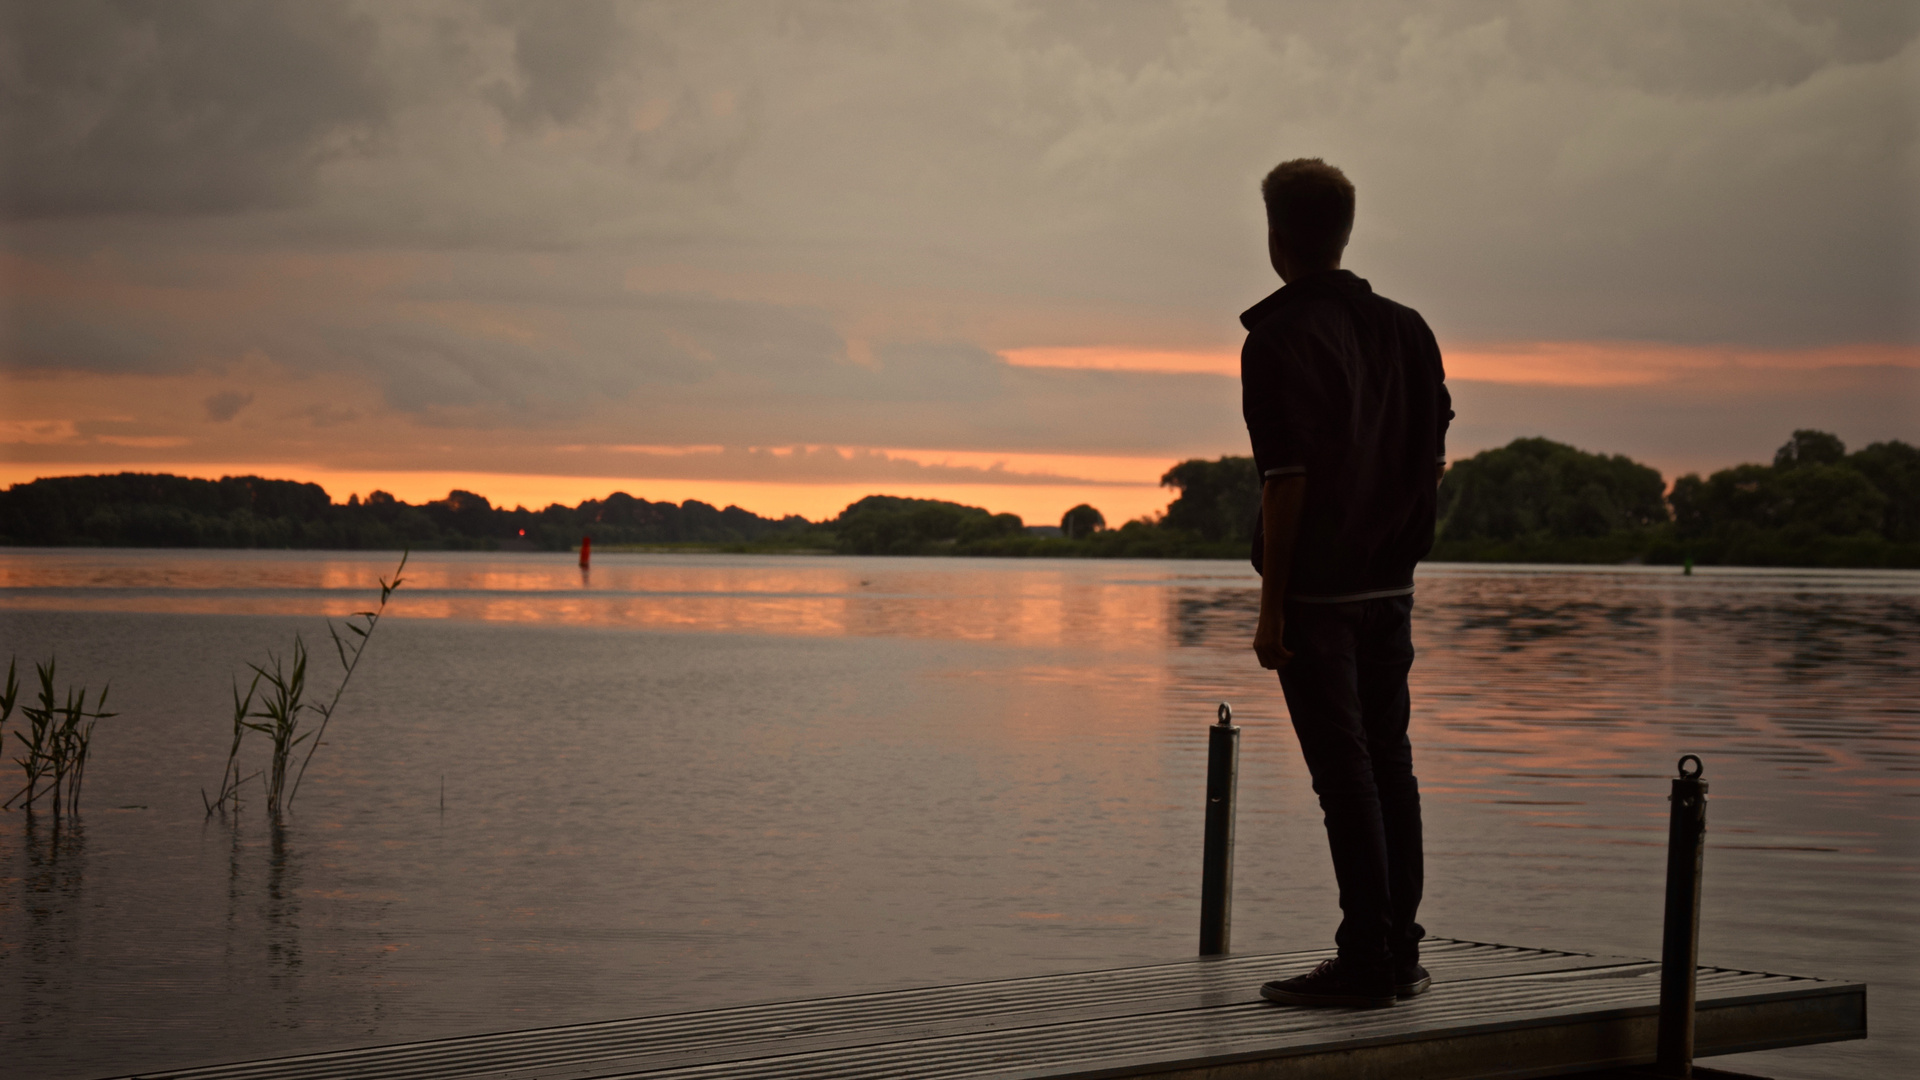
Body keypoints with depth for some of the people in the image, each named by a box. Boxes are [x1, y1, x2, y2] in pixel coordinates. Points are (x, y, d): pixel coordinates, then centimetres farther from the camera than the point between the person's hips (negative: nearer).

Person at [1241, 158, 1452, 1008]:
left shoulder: (1280, 338, -12)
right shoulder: (1406, 328, 10)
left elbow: (1287, 480, -17)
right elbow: (1434, 458, 13)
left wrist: (1271, 606, -14)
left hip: (1317, 589, -7)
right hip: (1390, 585, 7)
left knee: (1344, 775, -5)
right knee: (1389, 763, 12)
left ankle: (1366, 961, -4)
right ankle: (1400, 954, 16)